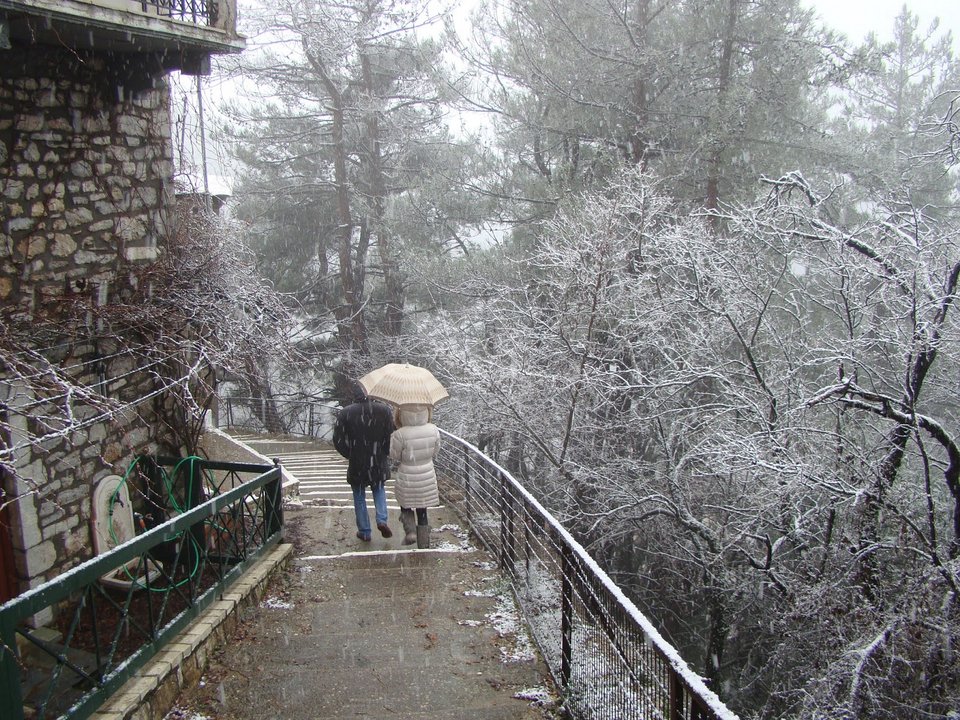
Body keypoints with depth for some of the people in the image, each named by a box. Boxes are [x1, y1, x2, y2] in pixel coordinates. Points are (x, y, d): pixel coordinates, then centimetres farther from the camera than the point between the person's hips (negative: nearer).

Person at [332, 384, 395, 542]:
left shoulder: (346, 413, -10)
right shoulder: (384, 410, -8)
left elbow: (338, 440, -6)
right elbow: (393, 435, -7)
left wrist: (349, 455, 10)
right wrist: (385, 453, 9)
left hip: (357, 464, -1)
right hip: (379, 462, 1)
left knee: (359, 497, 15)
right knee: (379, 490, 24)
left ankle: (364, 532, 19)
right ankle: (381, 520, 5)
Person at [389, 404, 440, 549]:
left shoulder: (400, 434, -22)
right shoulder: (433, 430, -12)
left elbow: (394, 457, -9)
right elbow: (434, 453, 2)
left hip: (407, 479, -3)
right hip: (427, 476, 3)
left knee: (406, 507, 24)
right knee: (422, 511, 17)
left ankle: (410, 531, 4)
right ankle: (424, 544, 22)